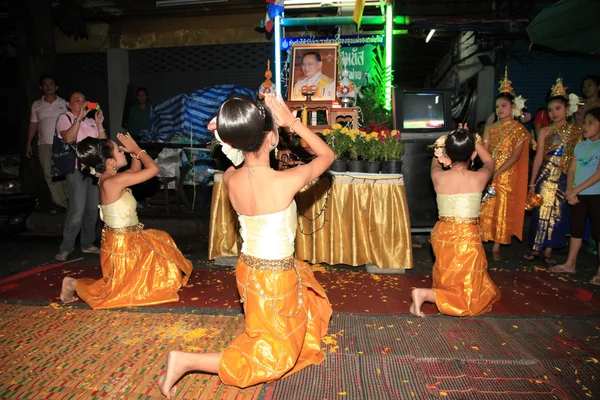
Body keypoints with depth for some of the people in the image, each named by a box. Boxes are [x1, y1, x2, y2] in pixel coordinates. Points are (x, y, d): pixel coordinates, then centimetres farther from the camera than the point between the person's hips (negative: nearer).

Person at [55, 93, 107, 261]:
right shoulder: (65, 118, 3)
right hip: (76, 169, -5)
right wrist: (79, 117, -18)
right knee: (77, 211, -12)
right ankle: (66, 248, -1)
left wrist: (99, 124, -3)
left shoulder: (91, 121, 17)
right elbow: (68, 138, -17)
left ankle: (87, 244, 20)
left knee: (92, 210, 7)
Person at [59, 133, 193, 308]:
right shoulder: (112, 181, -27)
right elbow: (153, 169, -24)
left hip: (128, 239, 9)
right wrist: (136, 149, -11)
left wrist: (134, 153, 1)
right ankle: (74, 284, 15)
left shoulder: (107, 178, 0)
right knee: (120, 290, 7)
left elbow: (136, 169, 17)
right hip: (122, 244, -9)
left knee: (162, 241, 24)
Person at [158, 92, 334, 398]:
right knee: (275, 358, 12)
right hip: (276, 279, -7)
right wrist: (292, 123, -10)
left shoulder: (231, 179, -11)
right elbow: (327, 155, -9)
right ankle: (187, 360, 1)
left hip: (248, 270, 7)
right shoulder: (285, 182, -27)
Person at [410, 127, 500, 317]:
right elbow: (490, 161, 14)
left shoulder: (438, 177, -8)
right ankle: (424, 294, -13)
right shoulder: (479, 178, -11)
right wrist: (473, 140, 19)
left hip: (442, 236, 4)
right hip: (467, 238, -4)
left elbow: (435, 161, 19)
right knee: (466, 297, 5)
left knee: (449, 280, 33)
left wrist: (447, 144, 26)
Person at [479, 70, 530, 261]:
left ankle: (496, 248, 13)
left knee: (502, 210, 3)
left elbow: (516, 156, -11)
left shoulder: (519, 129, -3)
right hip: (488, 174, 3)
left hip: (507, 175, -3)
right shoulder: (491, 128, 9)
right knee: (484, 209, 4)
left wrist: (497, 172, -18)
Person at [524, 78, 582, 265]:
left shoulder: (577, 132, 4)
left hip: (566, 178, 0)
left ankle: (548, 251, 12)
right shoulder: (545, 132, 3)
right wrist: (532, 182, -1)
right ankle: (536, 248, 12)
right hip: (546, 176, 0)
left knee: (557, 213, 4)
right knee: (542, 211, 1)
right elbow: (539, 157, 1)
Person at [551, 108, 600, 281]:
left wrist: (576, 189, -17)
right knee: (576, 229, 13)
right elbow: (571, 170, 7)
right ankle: (570, 264, 23)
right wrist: (570, 191, -7)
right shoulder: (580, 146, 9)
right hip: (577, 195, 5)